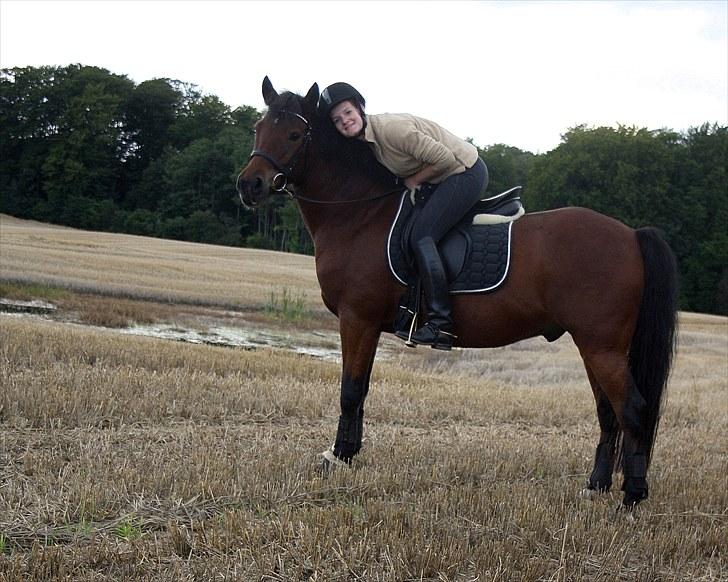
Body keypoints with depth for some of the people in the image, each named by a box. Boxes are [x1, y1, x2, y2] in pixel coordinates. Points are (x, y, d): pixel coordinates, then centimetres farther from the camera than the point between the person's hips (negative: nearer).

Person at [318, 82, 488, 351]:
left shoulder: (391, 128, -25)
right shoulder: (364, 139, 4)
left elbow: (444, 158, -23)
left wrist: (413, 181, -11)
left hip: (465, 172, -10)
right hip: (447, 178, 10)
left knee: (421, 236, -17)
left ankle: (441, 323, -21)